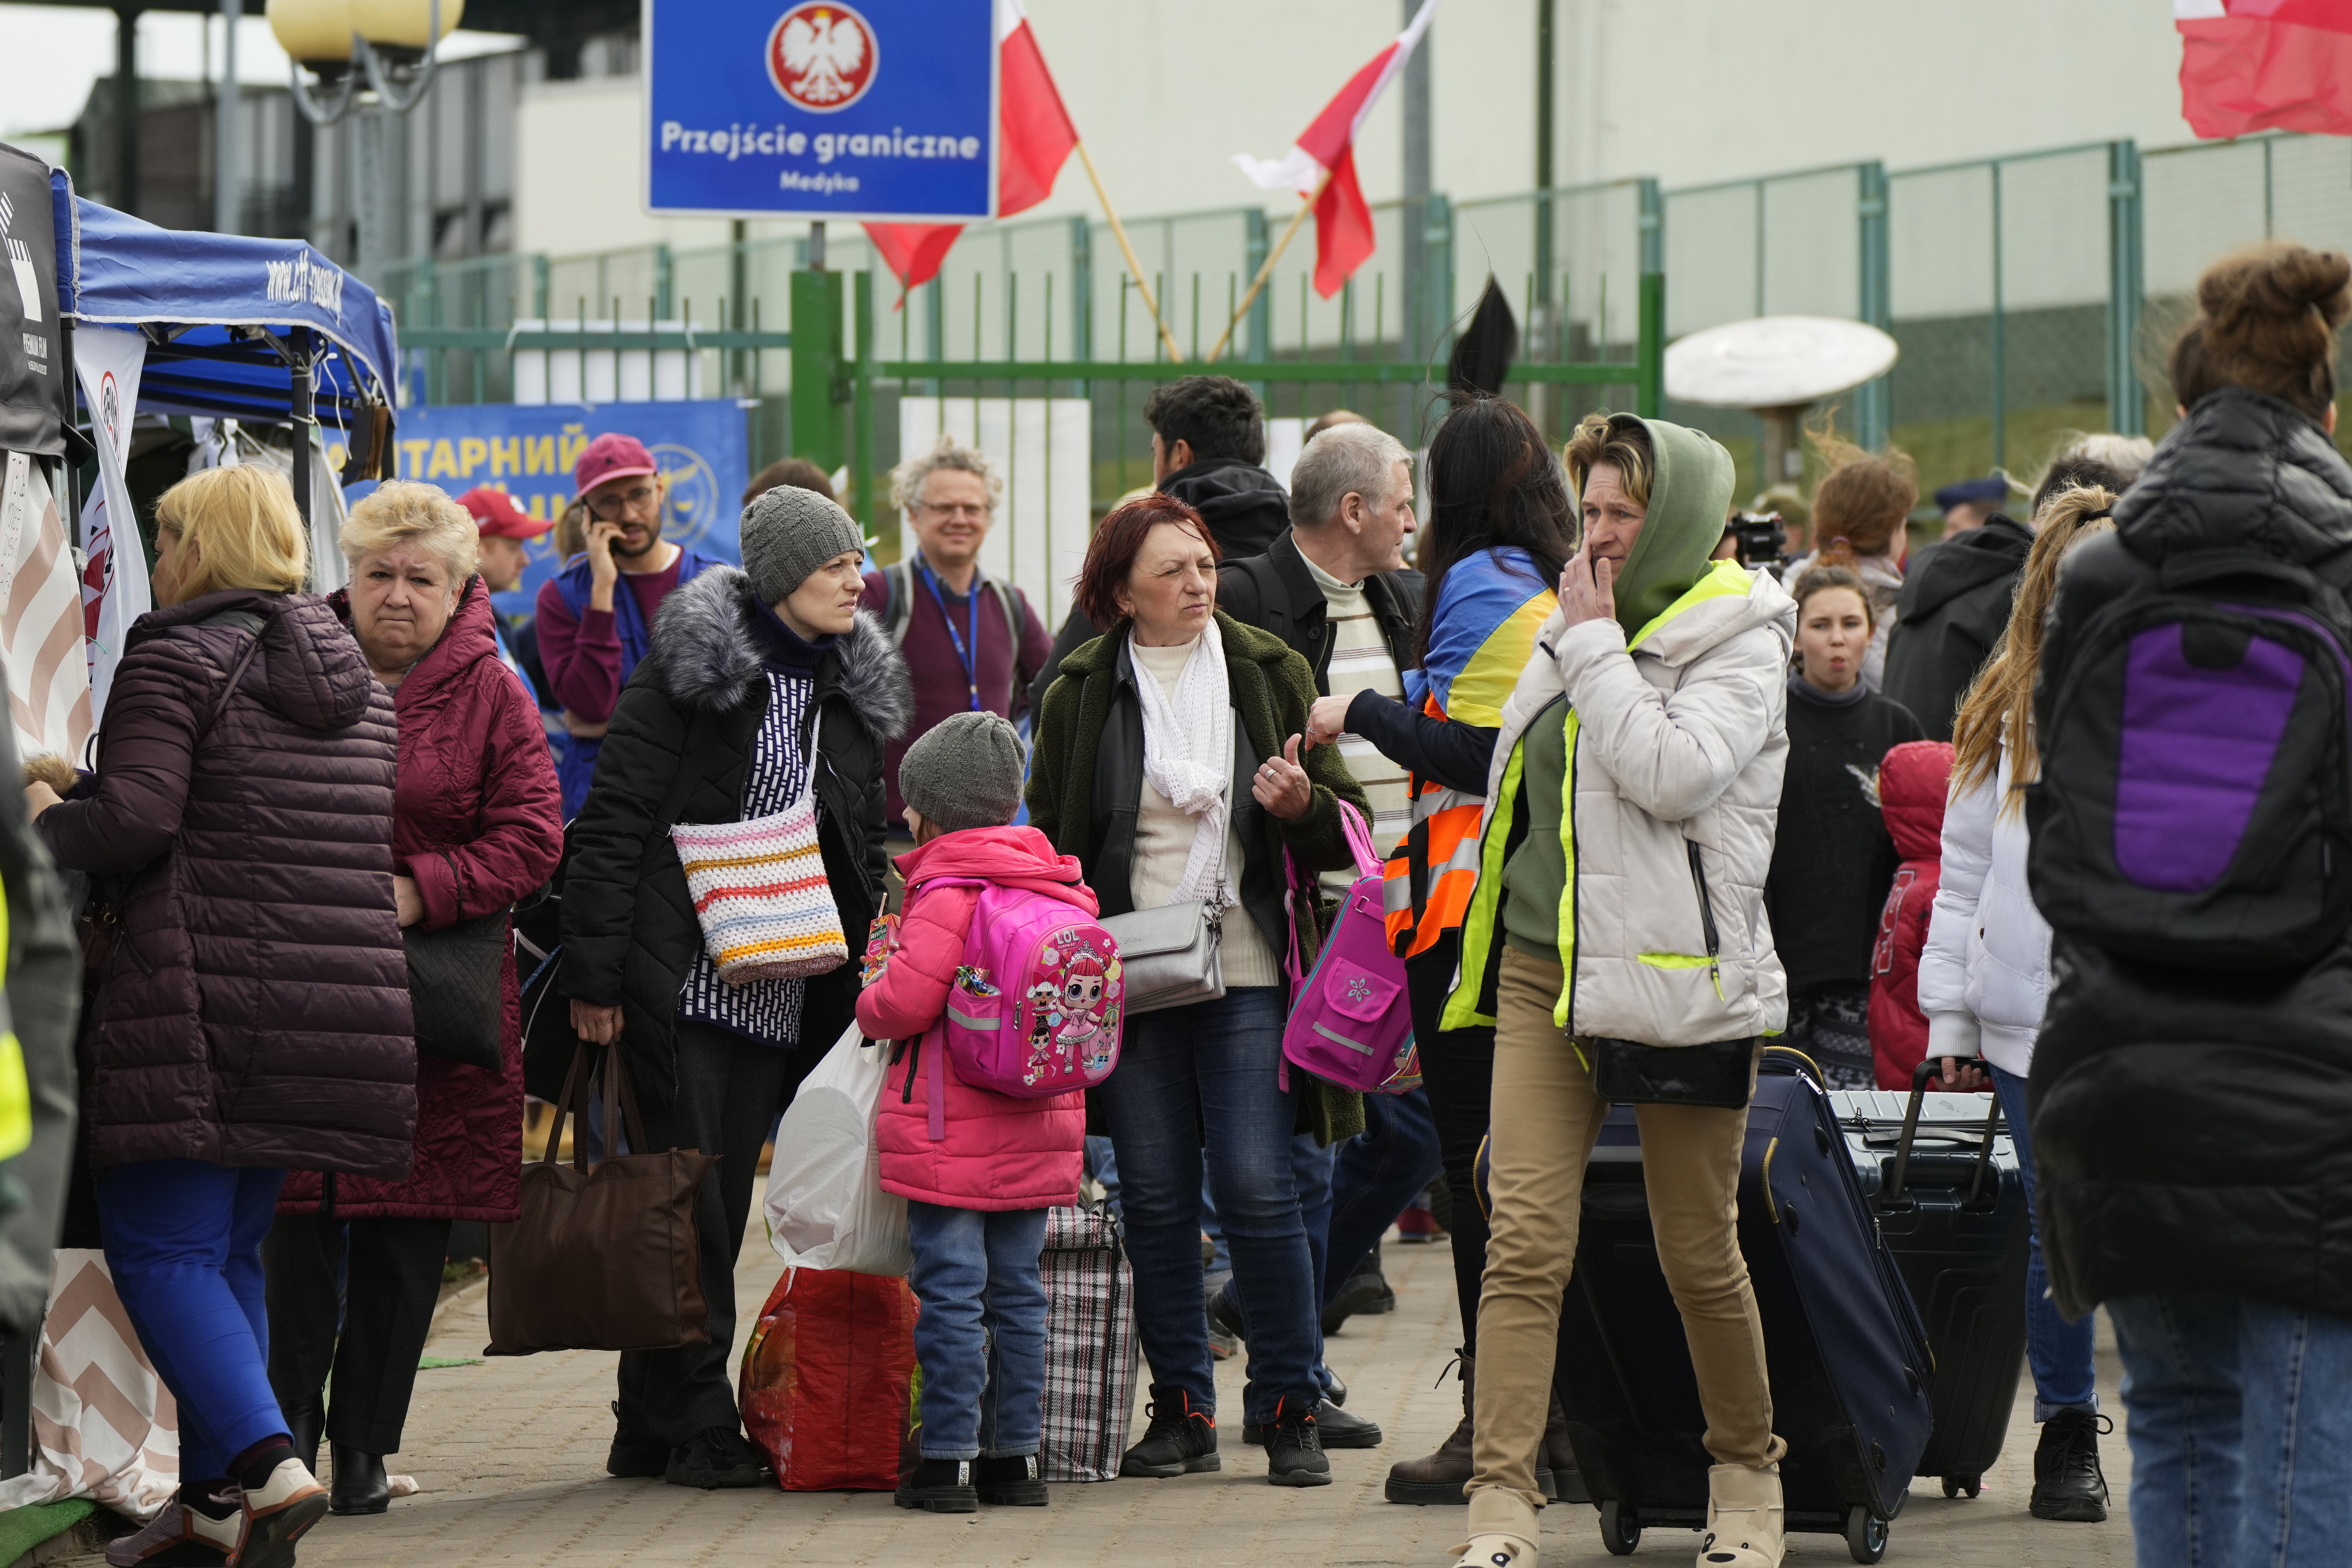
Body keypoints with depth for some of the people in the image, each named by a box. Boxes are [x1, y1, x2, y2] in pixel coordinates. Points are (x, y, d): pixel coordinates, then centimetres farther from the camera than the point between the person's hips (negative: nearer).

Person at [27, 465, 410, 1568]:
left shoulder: (174, 659, -5)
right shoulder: (356, 680, 19)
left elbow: (134, 820, -16)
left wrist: (42, 822, 4)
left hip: (199, 999, -7)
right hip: (337, 1003, 7)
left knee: (161, 1250, -6)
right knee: (230, 1250, 15)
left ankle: (266, 1463, -23)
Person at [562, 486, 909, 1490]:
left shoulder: (853, 691, 14)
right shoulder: (689, 670, -6)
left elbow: (867, 852, 20)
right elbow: (613, 822, -8)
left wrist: (868, 983, 12)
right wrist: (594, 975, -13)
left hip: (781, 995, 6)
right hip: (677, 982, -6)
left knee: (721, 1206, 7)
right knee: (687, 1204, -6)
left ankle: (650, 1428, 14)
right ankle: (700, 1431, -2)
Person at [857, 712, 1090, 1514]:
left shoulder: (948, 896, -15)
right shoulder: (1063, 890, 8)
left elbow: (905, 1000, -21)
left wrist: (871, 1003, 0)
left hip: (952, 1138, -7)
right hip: (1037, 1138, 7)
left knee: (950, 1292, -3)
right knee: (1016, 1292, 13)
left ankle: (948, 1459, -3)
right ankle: (1017, 1457, 15)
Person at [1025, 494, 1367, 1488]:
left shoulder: (1271, 674, 5)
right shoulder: (1081, 694, 6)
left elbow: (1347, 831, 7)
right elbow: (1050, 840, 12)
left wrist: (1303, 805, -15)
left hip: (1247, 973, -1)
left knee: (1257, 1189, -8)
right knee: (1155, 1198, 3)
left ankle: (1290, 1411, 2)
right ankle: (1181, 1410, 13)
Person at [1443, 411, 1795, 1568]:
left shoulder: (1740, 643, -5)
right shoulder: (1573, 627, 15)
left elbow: (1678, 774, -22)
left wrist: (1595, 647, -14)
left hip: (1675, 977, -5)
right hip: (1541, 966, 5)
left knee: (1699, 1252, 5)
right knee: (1525, 1242, -8)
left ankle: (1746, 1475, 25)